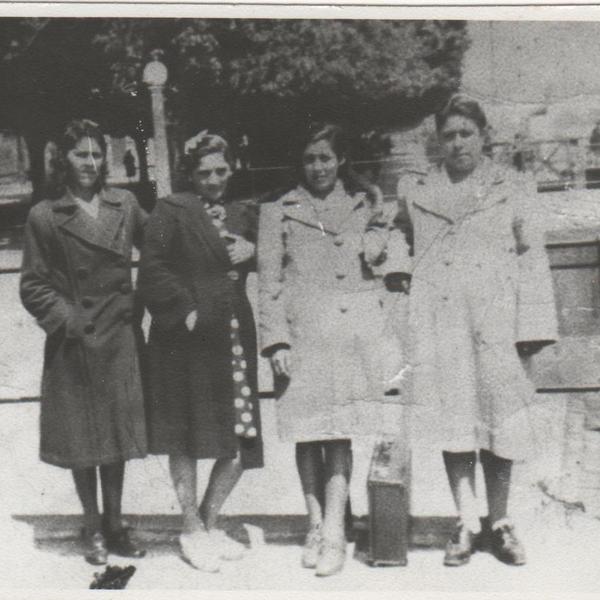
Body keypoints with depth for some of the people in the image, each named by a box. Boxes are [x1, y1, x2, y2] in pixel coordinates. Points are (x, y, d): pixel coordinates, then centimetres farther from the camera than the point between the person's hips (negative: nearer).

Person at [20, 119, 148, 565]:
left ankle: (115, 524, 26)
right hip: (74, 344, -2)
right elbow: (33, 285, -2)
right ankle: (93, 529, 22)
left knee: (117, 434, 11)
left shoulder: (125, 205, 5)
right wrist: (67, 319, -12)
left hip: (120, 339, 3)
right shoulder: (45, 217, -3)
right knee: (81, 442, 6)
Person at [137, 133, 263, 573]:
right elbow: (153, 271, -6)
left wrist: (253, 251, -1)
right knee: (187, 437, 3)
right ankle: (192, 531, 19)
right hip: (186, 340, -4)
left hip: (235, 338, 5)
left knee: (242, 440, 3)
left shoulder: (244, 215, 17)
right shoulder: (171, 212, 1)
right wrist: (185, 311, -13)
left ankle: (210, 523, 23)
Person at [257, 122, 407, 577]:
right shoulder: (278, 212, 10)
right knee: (310, 434, 2)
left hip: (358, 335, 1)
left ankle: (333, 531, -2)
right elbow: (269, 285, 5)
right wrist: (276, 340, -3)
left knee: (340, 432, -4)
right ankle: (317, 526, 15)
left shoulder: (365, 208, 16)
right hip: (303, 336, 0)